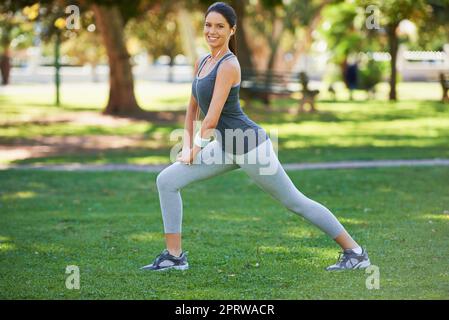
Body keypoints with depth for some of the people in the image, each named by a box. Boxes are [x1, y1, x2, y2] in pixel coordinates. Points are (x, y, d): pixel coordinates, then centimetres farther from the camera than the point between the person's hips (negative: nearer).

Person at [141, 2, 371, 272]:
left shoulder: (229, 65, -19)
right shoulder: (202, 63, 8)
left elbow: (212, 119, -20)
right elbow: (192, 108, 17)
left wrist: (196, 149, -7)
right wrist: (187, 147, 10)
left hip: (249, 145, -9)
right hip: (227, 147, 9)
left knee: (295, 201, 0)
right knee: (166, 181, 1)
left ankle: (356, 252, 11)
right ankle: (174, 256, 5)